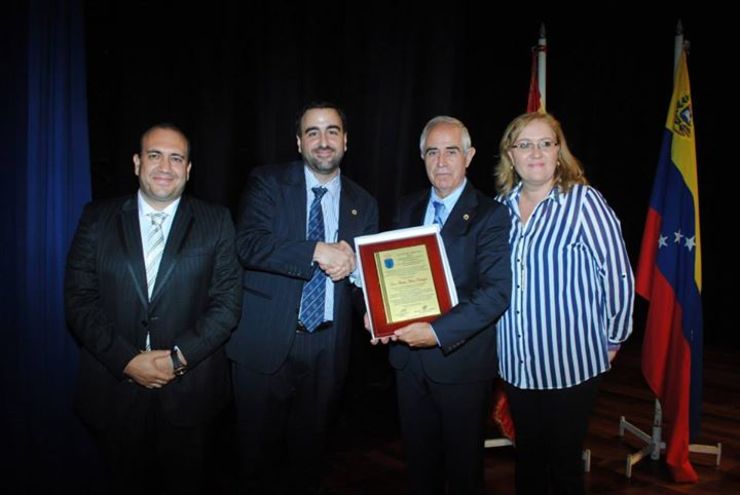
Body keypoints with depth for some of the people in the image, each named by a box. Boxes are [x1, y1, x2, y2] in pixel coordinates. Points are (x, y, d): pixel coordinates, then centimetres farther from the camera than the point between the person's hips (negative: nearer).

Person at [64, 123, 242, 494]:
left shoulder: (216, 222, 0)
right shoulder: (97, 219, 2)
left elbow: (228, 301, -5)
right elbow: (79, 299, -3)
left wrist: (179, 357, -15)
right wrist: (127, 361, -14)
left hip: (189, 390, 0)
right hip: (115, 387, 1)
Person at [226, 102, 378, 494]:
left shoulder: (362, 204, 9)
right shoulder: (268, 182, -1)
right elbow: (248, 244, -16)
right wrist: (318, 251, -22)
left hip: (327, 348, 3)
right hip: (265, 342, -2)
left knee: (308, 452, 16)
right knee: (259, 448, 10)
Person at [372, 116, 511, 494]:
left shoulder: (490, 215, -10)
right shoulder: (408, 208, 9)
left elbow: (496, 292, -19)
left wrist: (438, 332, -25)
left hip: (461, 360, -5)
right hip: (408, 355, 5)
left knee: (463, 461, 14)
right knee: (419, 456, 19)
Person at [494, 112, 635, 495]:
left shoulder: (583, 201, -12)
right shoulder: (502, 205, 2)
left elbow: (618, 276, -10)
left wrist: (612, 340, -4)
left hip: (571, 362, -4)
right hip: (516, 362, 4)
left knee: (564, 463, 10)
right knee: (528, 458, 19)